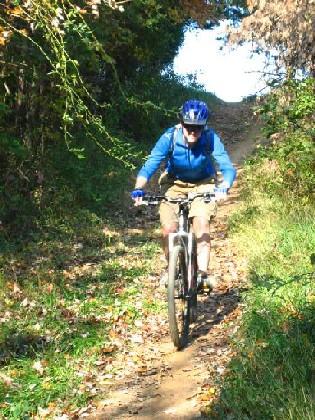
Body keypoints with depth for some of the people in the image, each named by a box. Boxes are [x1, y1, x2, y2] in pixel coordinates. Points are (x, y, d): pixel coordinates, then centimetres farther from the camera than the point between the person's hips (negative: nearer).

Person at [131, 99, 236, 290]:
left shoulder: (210, 138, -26)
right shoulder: (170, 138, -26)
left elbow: (228, 167, -31)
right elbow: (149, 166, -29)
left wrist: (224, 187, -52)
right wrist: (139, 189, -46)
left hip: (203, 184, 0)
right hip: (175, 184, 1)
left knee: (202, 222, -24)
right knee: (168, 228, -15)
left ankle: (203, 272, -20)